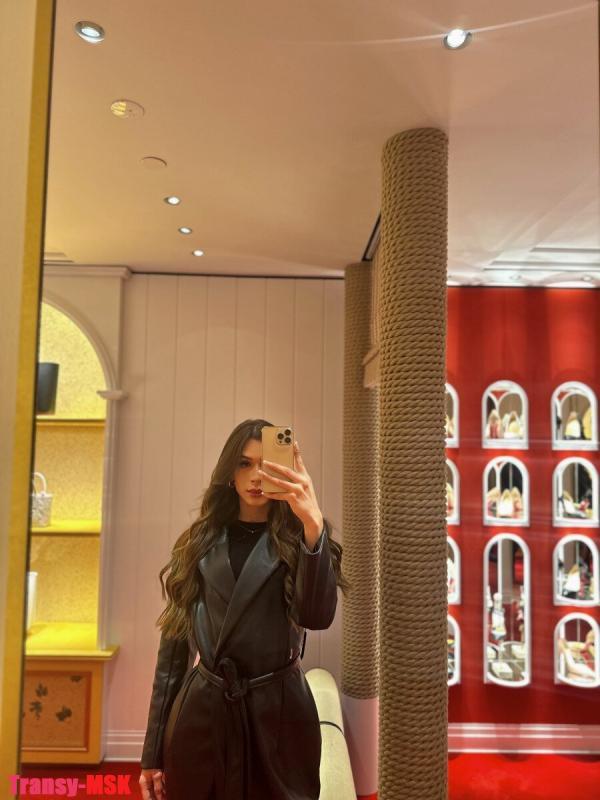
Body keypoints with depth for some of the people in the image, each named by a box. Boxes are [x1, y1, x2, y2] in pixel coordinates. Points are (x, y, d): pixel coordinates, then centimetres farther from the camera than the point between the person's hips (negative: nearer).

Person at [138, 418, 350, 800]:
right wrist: (154, 751, 5)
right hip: (201, 714, 2)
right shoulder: (199, 542, 3)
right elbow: (175, 640, 4)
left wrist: (313, 522, -37)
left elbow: (317, 616, -23)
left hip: (278, 714, -2)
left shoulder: (296, 541, -4)